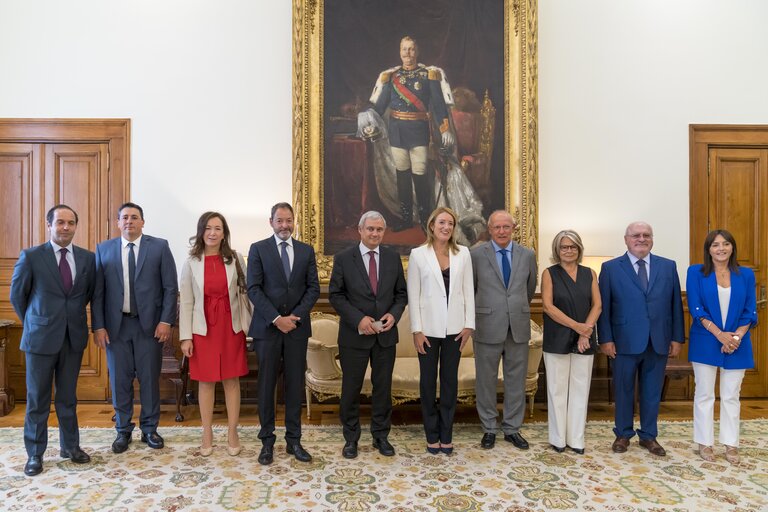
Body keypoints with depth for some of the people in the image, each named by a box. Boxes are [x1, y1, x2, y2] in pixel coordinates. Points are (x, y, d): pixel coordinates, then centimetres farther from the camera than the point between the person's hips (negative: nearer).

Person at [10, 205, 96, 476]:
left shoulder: (87, 258, 1)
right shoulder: (31, 256, -6)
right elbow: (17, 295, 3)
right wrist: (34, 323, 9)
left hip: (74, 337, 2)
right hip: (40, 338, -2)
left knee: (68, 397, 14)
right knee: (37, 399, 8)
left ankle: (70, 446, 27)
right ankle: (35, 454, 22)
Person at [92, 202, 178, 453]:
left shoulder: (159, 247, 0)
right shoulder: (104, 249, 6)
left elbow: (170, 287, -2)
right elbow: (98, 291, 4)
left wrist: (166, 321, -8)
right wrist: (98, 326, -2)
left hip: (150, 324, -1)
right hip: (116, 324, 2)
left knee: (150, 379, 7)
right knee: (120, 380, 8)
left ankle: (149, 429, 22)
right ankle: (123, 431, 24)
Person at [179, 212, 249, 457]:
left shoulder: (235, 259, 1)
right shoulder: (191, 263, -1)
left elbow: (246, 292, 2)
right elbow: (186, 302, -1)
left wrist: (250, 326, -3)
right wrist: (185, 336, -5)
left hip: (231, 327, 1)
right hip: (203, 329, 0)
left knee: (232, 380, 7)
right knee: (205, 381, 8)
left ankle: (232, 434, 19)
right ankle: (207, 435, 23)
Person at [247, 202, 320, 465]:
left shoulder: (306, 250, 8)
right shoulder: (258, 249, 1)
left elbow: (313, 288, 4)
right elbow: (254, 289, -6)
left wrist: (295, 316, -9)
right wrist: (276, 318, -14)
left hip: (297, 326, 2)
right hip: (267, 326, -2)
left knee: (295, 385, 7)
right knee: (266, 385, 5)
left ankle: (294, 440, 19)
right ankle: (267, 441, 18)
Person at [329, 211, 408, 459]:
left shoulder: (393, 258, 3)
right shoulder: (343, 258, -5)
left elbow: (401, 293, 8)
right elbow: (335, 295, -6)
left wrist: (394, 314, -11)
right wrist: (358, 319, -17)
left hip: (386, 335, 3)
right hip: (354, 334, -2)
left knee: (383, 387, 12)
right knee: (351, 388, 9)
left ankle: (381, 436, 29)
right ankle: (351, 438, 26)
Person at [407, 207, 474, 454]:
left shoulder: (463, 253, 3)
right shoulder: (418, 254, -3)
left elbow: (468, 290, 4)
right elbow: (413, 294, -4)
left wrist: (469, 324, 0)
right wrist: (416, 330, -8)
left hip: (454, 328, 2)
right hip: (428, 328, -2)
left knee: (450, 380, 10)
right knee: (428, 381, 8)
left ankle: (446, 435, 23)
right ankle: (432, 435, 23)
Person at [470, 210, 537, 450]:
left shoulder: (527, 255, 4)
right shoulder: (476, 254, -4)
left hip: (519, 327, 3)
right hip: (488, 327, -2)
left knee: (516, 381, 10)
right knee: (486, 380, 8)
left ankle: (512, 429, 25)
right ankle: (489, 428, 23)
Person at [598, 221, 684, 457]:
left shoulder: (668, 267, 7)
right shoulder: (611, 268, -1)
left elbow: (676, 304, 7)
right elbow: (604, 307, -3)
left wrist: (677, 337, 3)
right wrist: (606, 339, -8)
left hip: (659, 342, 2)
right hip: (625, 341, -2)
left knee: (652, 392, 12)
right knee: (623, 391, 10)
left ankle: (648, 436, 28)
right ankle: (623, 434, 26)